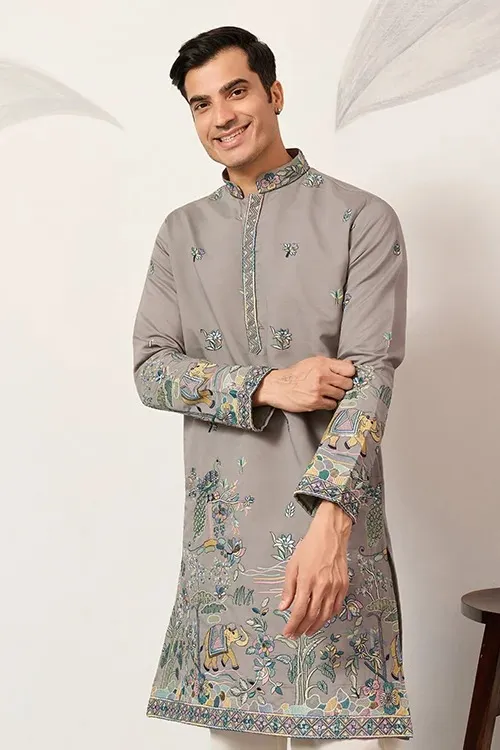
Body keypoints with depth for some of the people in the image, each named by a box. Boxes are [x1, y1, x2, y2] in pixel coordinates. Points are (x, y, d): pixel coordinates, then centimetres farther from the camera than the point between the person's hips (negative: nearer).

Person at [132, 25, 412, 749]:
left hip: (330, 524, -4)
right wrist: (267, 386, -13)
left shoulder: (362, 219, -2)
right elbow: (150, 368, 4)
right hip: (220, 533, 4)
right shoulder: (182, 233, 12)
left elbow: (370, 376, -12)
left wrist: (330, 520, -25)